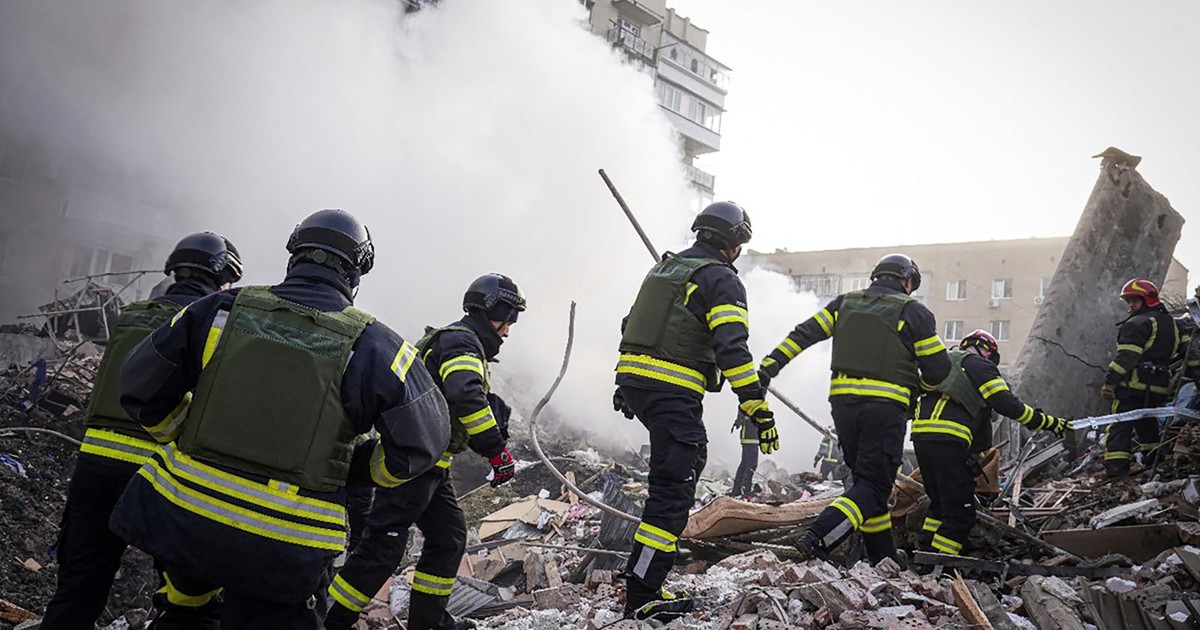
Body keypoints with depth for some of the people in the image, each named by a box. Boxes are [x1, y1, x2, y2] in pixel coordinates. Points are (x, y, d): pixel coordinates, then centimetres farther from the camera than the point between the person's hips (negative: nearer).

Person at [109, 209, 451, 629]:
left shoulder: (223, 310, -4)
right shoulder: (373, 347, -9)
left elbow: (141, 385, 4)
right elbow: (424, 438, -4)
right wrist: (372, 472, 15)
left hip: (183, 512, 2)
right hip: (285, 555, -1)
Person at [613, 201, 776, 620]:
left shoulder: (665, 268, 19)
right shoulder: (722, 279, -5)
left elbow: (633, 323, 24)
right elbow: (732, 349, -17)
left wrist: (626, 384, 33)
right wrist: (758, 410, -17)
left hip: (633, 379, 9)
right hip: (673, 392, -9)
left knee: (691, 456, 22)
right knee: (672, 489, -5)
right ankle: (642, 597, -4)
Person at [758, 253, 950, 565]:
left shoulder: (846, 303, 14)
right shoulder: (913, 311, 2)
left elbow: (804, 333, 4)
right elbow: (938, 368, 2)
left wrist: (770, 365, 2)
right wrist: (917, 388, 22)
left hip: (843, 400, 5)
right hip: (885, 406, -5)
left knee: (865, 478, 17)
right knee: (874, 486, -3)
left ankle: (882, 555, 20)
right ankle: (818, 538, -21)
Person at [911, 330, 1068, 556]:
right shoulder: (979, 365, 7)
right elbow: (1007, 404, -2)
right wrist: (1049, 423, 5)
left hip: (920, 434, 8)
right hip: (947, 438, -8)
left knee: (940, 502, 22)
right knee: (961, 512, -4)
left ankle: (925, 553, 19)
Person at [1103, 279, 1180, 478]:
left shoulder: (1137, 324, -10)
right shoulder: (1170, 322, 19)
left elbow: (1126, 357, -18)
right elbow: (1174, 353, 25)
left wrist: (1109, 382, -18)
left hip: (1134, 386, -8)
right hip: (1160, 388, 8)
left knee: (1120, 426, -8)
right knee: (1147, 423, 23)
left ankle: (1116, 468, -16)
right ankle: (1155, 460, 28)